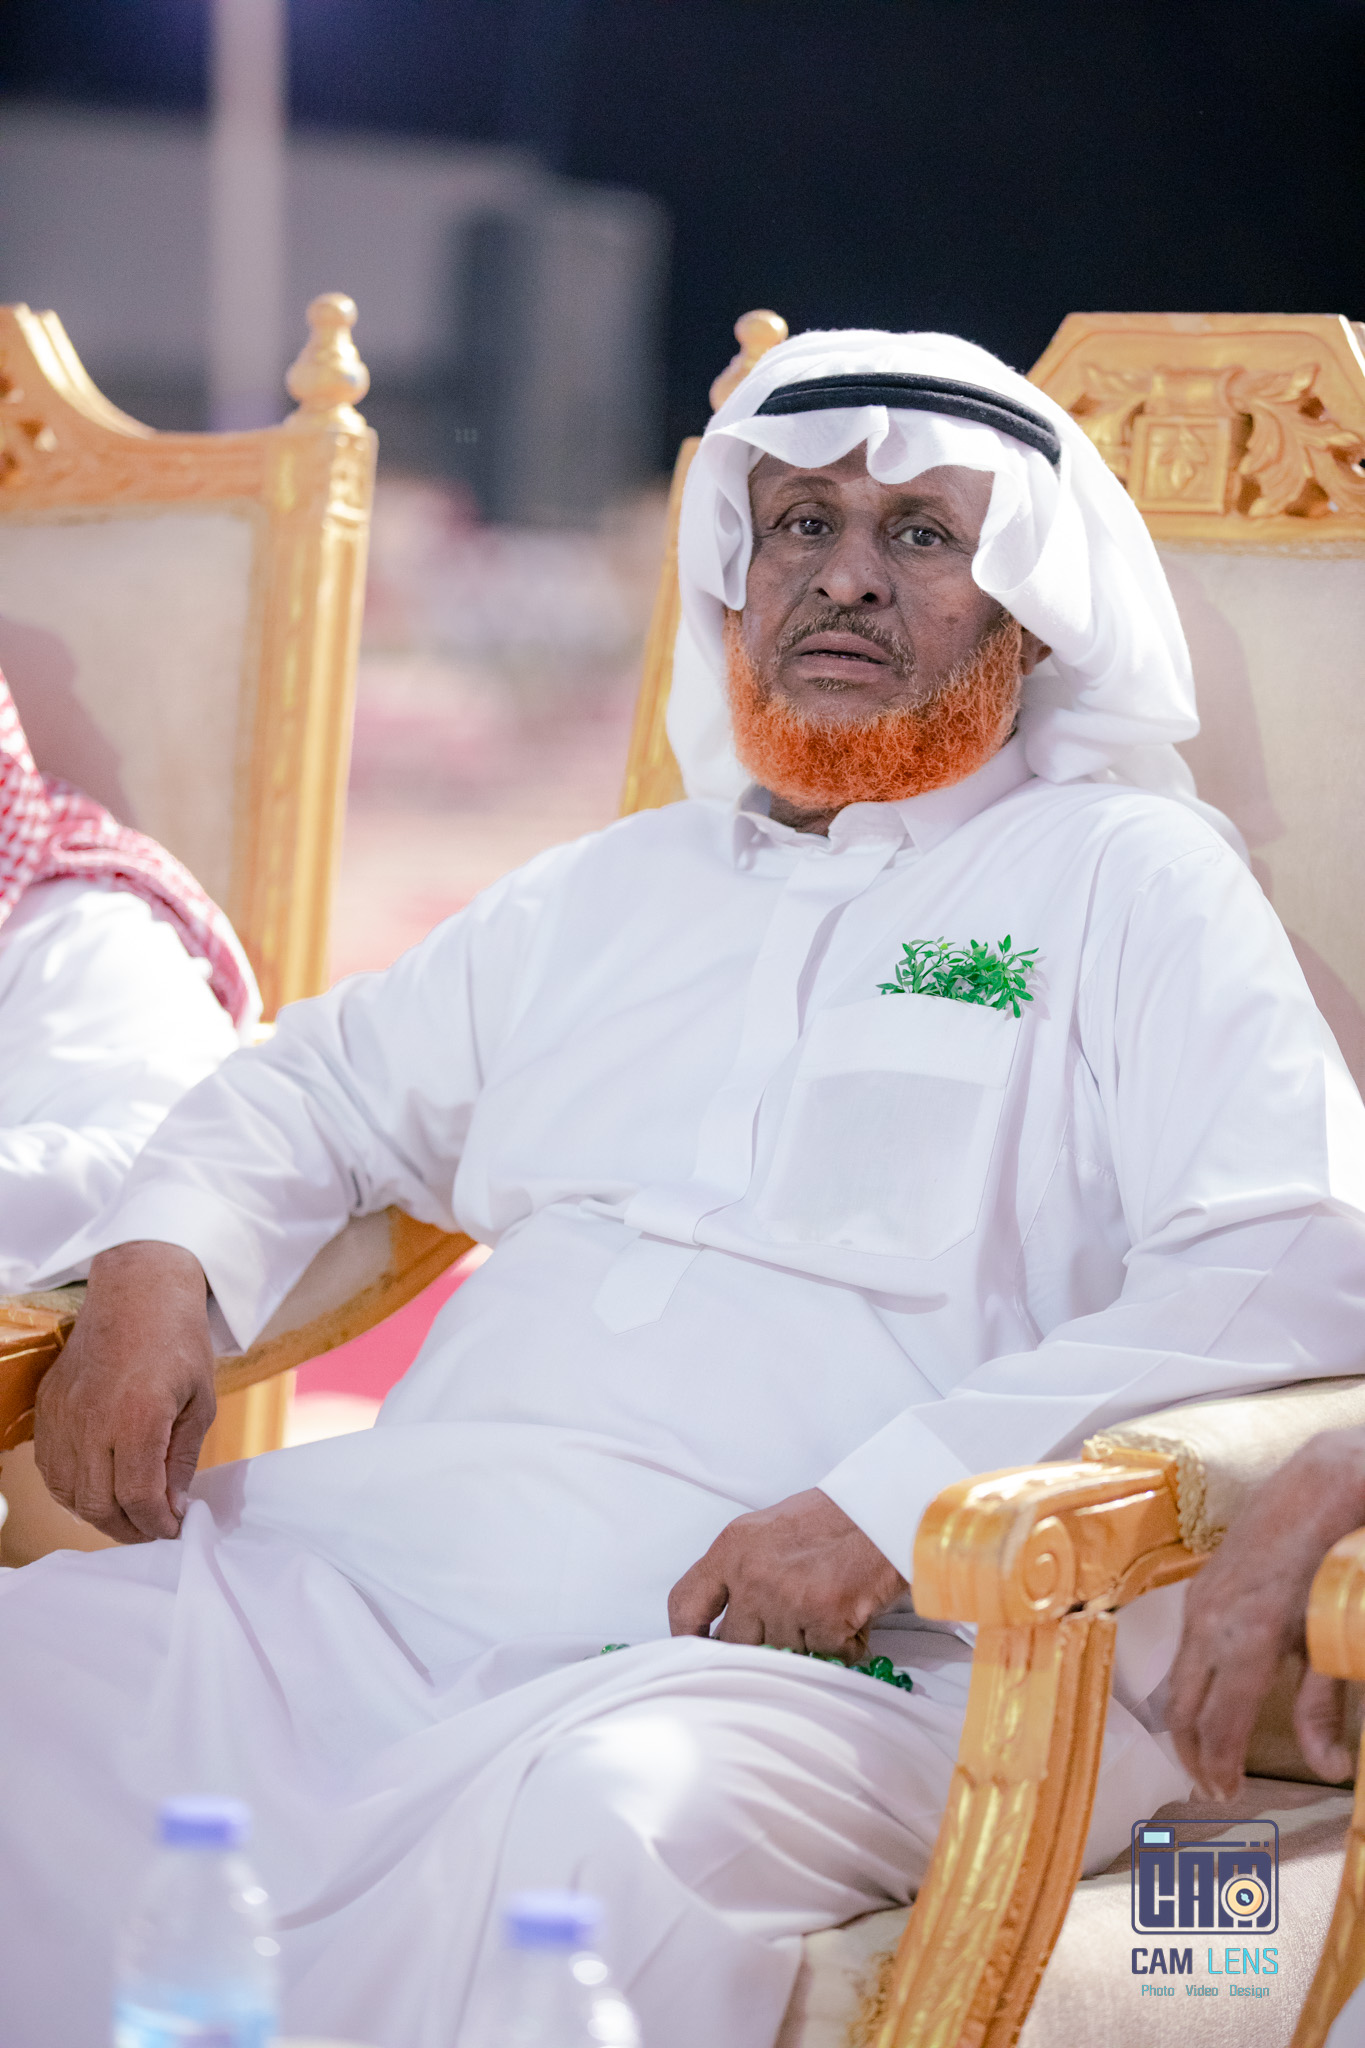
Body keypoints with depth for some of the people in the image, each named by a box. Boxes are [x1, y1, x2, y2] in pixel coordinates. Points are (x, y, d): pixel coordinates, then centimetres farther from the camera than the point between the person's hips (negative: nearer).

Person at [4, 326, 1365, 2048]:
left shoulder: (1126, 878, 9)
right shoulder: (611, 891, 27)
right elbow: (314, 1091, 35)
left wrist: (887, 1505, -16)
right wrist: (158, 1270, 10)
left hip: (838, 1661, -5)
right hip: (374, 1569, 5)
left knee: (590, 1831, -38)